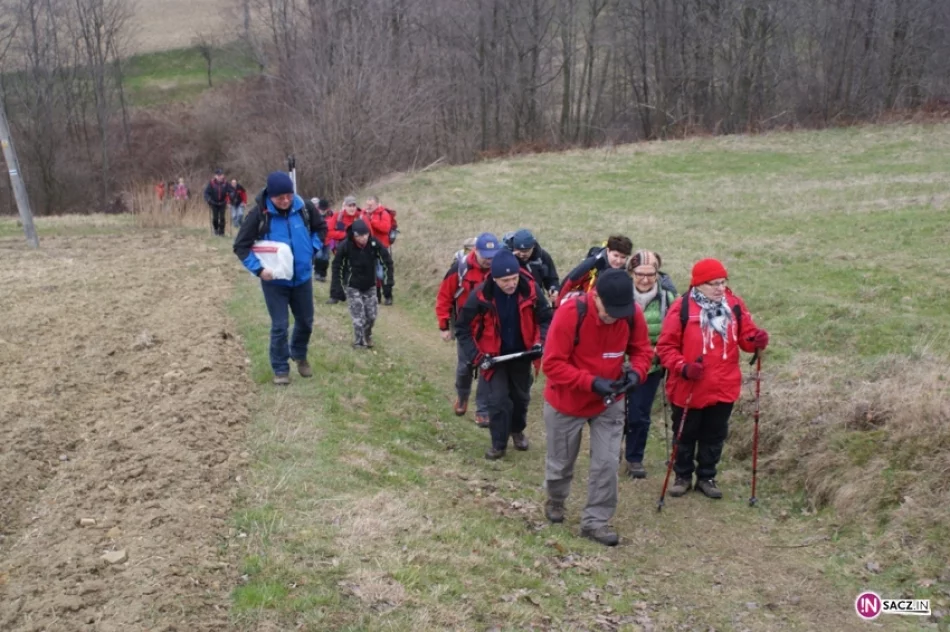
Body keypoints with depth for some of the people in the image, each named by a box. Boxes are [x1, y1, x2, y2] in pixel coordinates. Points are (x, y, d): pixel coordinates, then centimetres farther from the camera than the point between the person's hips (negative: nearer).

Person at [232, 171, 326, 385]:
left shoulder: (303, 208, -9)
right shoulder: (259, 214, -18)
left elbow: (321, 228, 11)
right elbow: (240, 246, -12)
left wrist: (312, 249, -2)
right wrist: (259, 269, -22)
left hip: (302, 277, 4)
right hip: (275, 281, -3)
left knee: (305, 321, 17)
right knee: (279, 326, 1)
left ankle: (299, 355, 43)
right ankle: (280, 368, 17)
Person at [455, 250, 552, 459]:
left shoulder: (530, 290, -19)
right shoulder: (480, 296, -24)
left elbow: (545, 318, -3)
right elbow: (463, 329, -12)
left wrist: (540, 342, -18)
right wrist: (476, 356, -18)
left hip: (521, 354, 3)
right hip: (493, 356, -2)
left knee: (521, 396, 19)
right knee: (498, 399, -6)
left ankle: (517, 430, 44)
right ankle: (498, 443, 12)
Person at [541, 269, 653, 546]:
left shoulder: (633, 314, -18)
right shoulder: (570, 313, -31)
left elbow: (642, 350, -3)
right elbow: (552, 364, -28)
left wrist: (636, 371, -25)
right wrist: (591, 382, -36)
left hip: (609, 403, 2)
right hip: (566, 402, -2)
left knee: (607, 464, -2)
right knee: (560, 461, 17)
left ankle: (595, 521, 15)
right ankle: (555, 501, 46)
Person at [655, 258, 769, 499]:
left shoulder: (734, 305, -1)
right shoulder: (682, 307, -14)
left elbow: (746, 336, 5)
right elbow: (666, 346, -11)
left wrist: (757, 340, -18)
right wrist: (683, 367, -24)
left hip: (723, 388, 3)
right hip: (688, 388, -3)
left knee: (714, 436, 16)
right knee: (685, 435, 13)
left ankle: (706, 477, 33)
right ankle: (683, 476, 32)